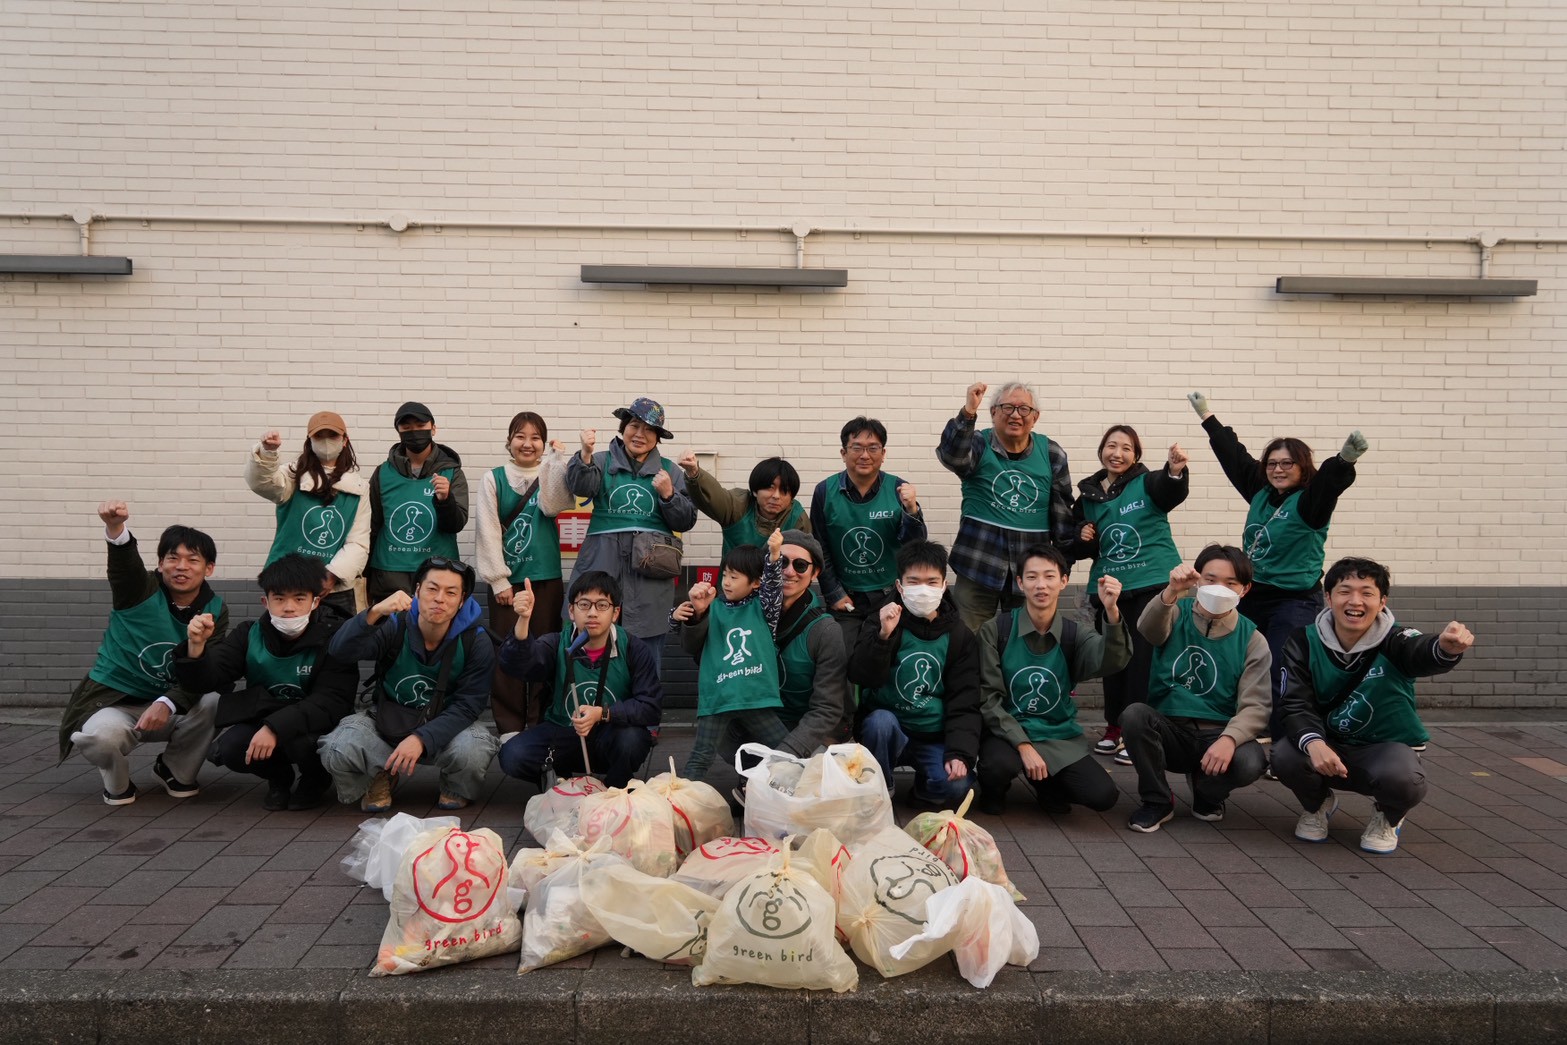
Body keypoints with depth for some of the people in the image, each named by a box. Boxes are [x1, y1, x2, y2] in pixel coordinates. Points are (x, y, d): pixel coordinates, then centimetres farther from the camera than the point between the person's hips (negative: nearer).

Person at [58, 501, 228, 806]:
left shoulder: (214, 611, -5)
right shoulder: (140, 590, -13)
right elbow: (124, 562, -37)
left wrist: (167, 703, -35)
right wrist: (115, 528, -61)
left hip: (172, 706, 3)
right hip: (114, 701, -3)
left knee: (217, 700, -28)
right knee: (101, 735, -37)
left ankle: (175, 770, 3)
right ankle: (117, 782, 2)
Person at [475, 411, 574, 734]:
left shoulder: (550, 476, 9)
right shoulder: (493, 479, 6)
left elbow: (552, 507, -13)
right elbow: (489, 530, -1)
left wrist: (557, 461, -15)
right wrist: (498, 579, -7)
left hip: (546, 578, 1)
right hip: (506, 579, -1)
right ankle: (508, 726, 7)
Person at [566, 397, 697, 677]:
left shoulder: (669, 471, 13)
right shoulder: (602, 461, 8)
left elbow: (686, 521, 8)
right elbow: (580, 486, -14)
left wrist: (668, 494, -9)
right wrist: (585, 454, -30)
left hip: (650, 572, 1)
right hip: (603, 568, -1)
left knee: (648, 651, 3)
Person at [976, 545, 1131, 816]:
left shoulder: (1074, 634, 0)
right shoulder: (995, 630, -7)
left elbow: (1110, 661, -21)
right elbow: (988, 697, -9)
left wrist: (1111, 612, -40)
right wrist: (1023, 746, -19)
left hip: (1060, 737, 3)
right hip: (1008, 732, -3)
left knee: (1103, 795, -18)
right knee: (1000, 766, -36)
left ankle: (1048, 784, 15)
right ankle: (994, 792, 3)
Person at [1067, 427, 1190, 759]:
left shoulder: (1148, 483, -3)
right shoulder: (1088, 496, 9)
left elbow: (1173, 492, -27)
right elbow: (1077, 550, 19)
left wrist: (1176, 470, -49)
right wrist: (1082, 539, -5)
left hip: (1154, 583, -4)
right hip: (1109, 586, 4)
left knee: (1144, 657, -4)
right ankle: (1114, 727, 23)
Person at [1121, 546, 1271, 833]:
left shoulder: (1252, 640, 0)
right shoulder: (1176, 615, 0)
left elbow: (1255, 706, -9)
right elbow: (1148, 628, -25)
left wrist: (1229, 738, -30)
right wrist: (1171, 592, -46)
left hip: (1216, 736, 0)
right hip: (1169, 732, 0)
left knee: (1251, 761, -32)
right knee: (1133, 715, -31)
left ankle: (1208, 794, 6)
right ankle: (1157, 801, -6)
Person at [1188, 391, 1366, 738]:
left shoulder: (1309, 501, -10)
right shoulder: (1261, 493, 8)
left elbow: (1329, 482, -31)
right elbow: (1234, 455, 17)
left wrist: (1344, 460, -53)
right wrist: (1206, 416, 25)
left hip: (1295, 602, -7)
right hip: (1252, 597, 7)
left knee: (1281, 682, -14)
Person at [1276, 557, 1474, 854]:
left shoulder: (1394, 641, -16)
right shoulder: (1304, 643, -10)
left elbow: (1424, 653, -41)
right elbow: (1297, 704, -17)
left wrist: (1446, 647, -68)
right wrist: (1313, 742, -41)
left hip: (1387, 746, -1)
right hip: (1327, 744, 2)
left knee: (1403, 780, -36)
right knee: (1285, 757, -31)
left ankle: (1386, 818, 5)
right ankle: (1318, 805, 8)